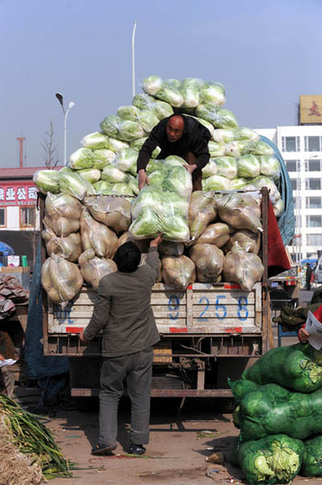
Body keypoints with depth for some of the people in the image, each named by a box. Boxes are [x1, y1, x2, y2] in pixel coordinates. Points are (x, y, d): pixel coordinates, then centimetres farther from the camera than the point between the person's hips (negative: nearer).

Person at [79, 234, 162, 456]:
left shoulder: (108, 282, -15)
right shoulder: (146, 276, -3)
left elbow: (100, 318, -10)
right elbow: (154, 267, 24)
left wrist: (87, 335, 8)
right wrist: (153, 248, 43)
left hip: (116, 350, -3)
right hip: (143, 348, 3)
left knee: (109, 394, 9)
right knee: (140, 397, 8)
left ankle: (107, 440, 0)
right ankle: (138, 443, 11)